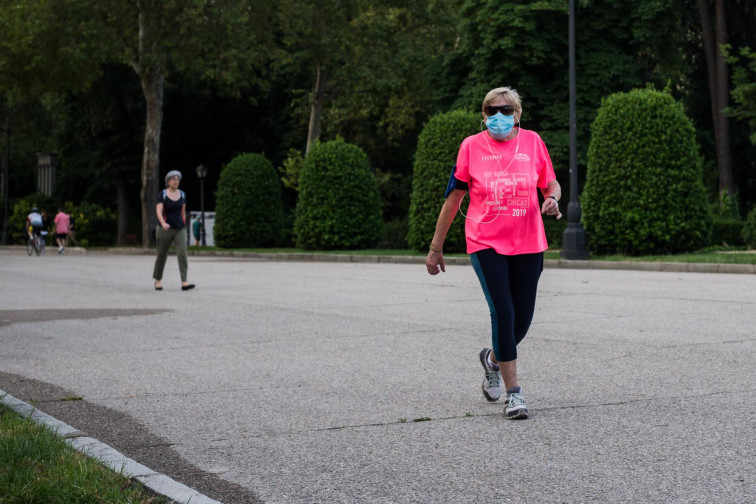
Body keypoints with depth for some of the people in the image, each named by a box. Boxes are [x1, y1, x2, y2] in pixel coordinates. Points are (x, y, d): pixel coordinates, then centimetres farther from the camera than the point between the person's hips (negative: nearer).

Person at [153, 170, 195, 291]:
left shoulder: (182, 195, 7)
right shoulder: (162, 195, -6)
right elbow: (159, 211, -18)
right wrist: (163, 223, -35)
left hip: (180, 229, 3)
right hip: (165, 229, -3)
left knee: (182, 253, -14)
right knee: (162, 255, 7)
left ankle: (184, 282, -20)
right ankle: (158, 280, 28)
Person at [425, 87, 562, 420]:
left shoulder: (532, 142, 4)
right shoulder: (471, 146, 1)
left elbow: (551, 184, 16)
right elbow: (454, 197, 6)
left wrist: (552, 200, -10)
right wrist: (436, 247, 7)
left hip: (528, 244, 2)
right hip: (485, 243, -2)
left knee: (522, 319, 7)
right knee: (503, 312, -15)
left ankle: (493, 358, 40)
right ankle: (513, 393, -6)